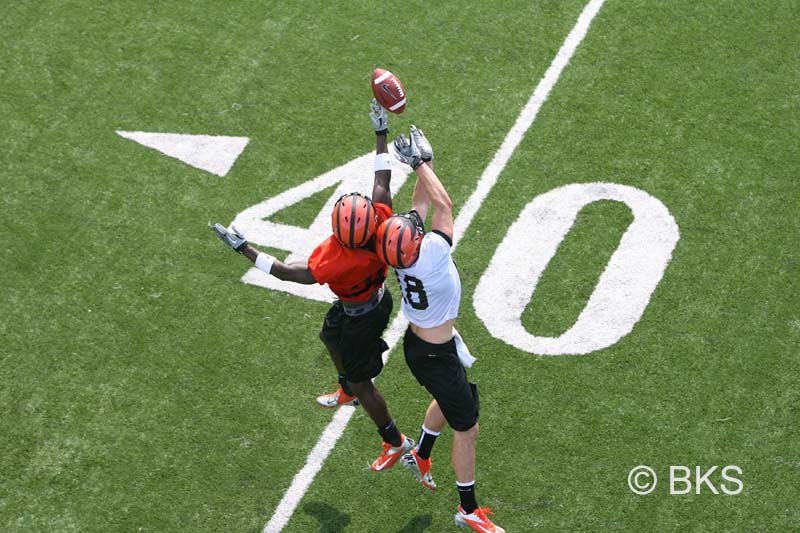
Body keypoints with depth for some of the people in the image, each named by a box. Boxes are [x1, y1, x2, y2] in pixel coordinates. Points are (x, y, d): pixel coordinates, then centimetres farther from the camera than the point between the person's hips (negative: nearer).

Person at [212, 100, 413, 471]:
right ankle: (347, 393, 62)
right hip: (378, 298, 8)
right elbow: (383, 180, -12)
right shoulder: (382, 222, -30)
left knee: (361, 381, 13)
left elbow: (289, 273, -29)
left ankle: (395, 442, 31)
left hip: (360, 318, -8)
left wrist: (244, 249, -25)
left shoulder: (335, 261, -42)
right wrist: (381, 133, -3)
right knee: (331, 337, 34)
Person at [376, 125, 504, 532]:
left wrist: (424, 162, -6)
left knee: (448, 400, 33)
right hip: (436, 357, -8)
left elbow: (421, 201, -2)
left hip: (417, 343, 8)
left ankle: (419, 456, 53)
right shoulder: (430, 257, -36)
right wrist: (420, 162, -16)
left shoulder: (402, 254, -15)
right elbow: (443, 204, -25)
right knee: (467, 427, 8)